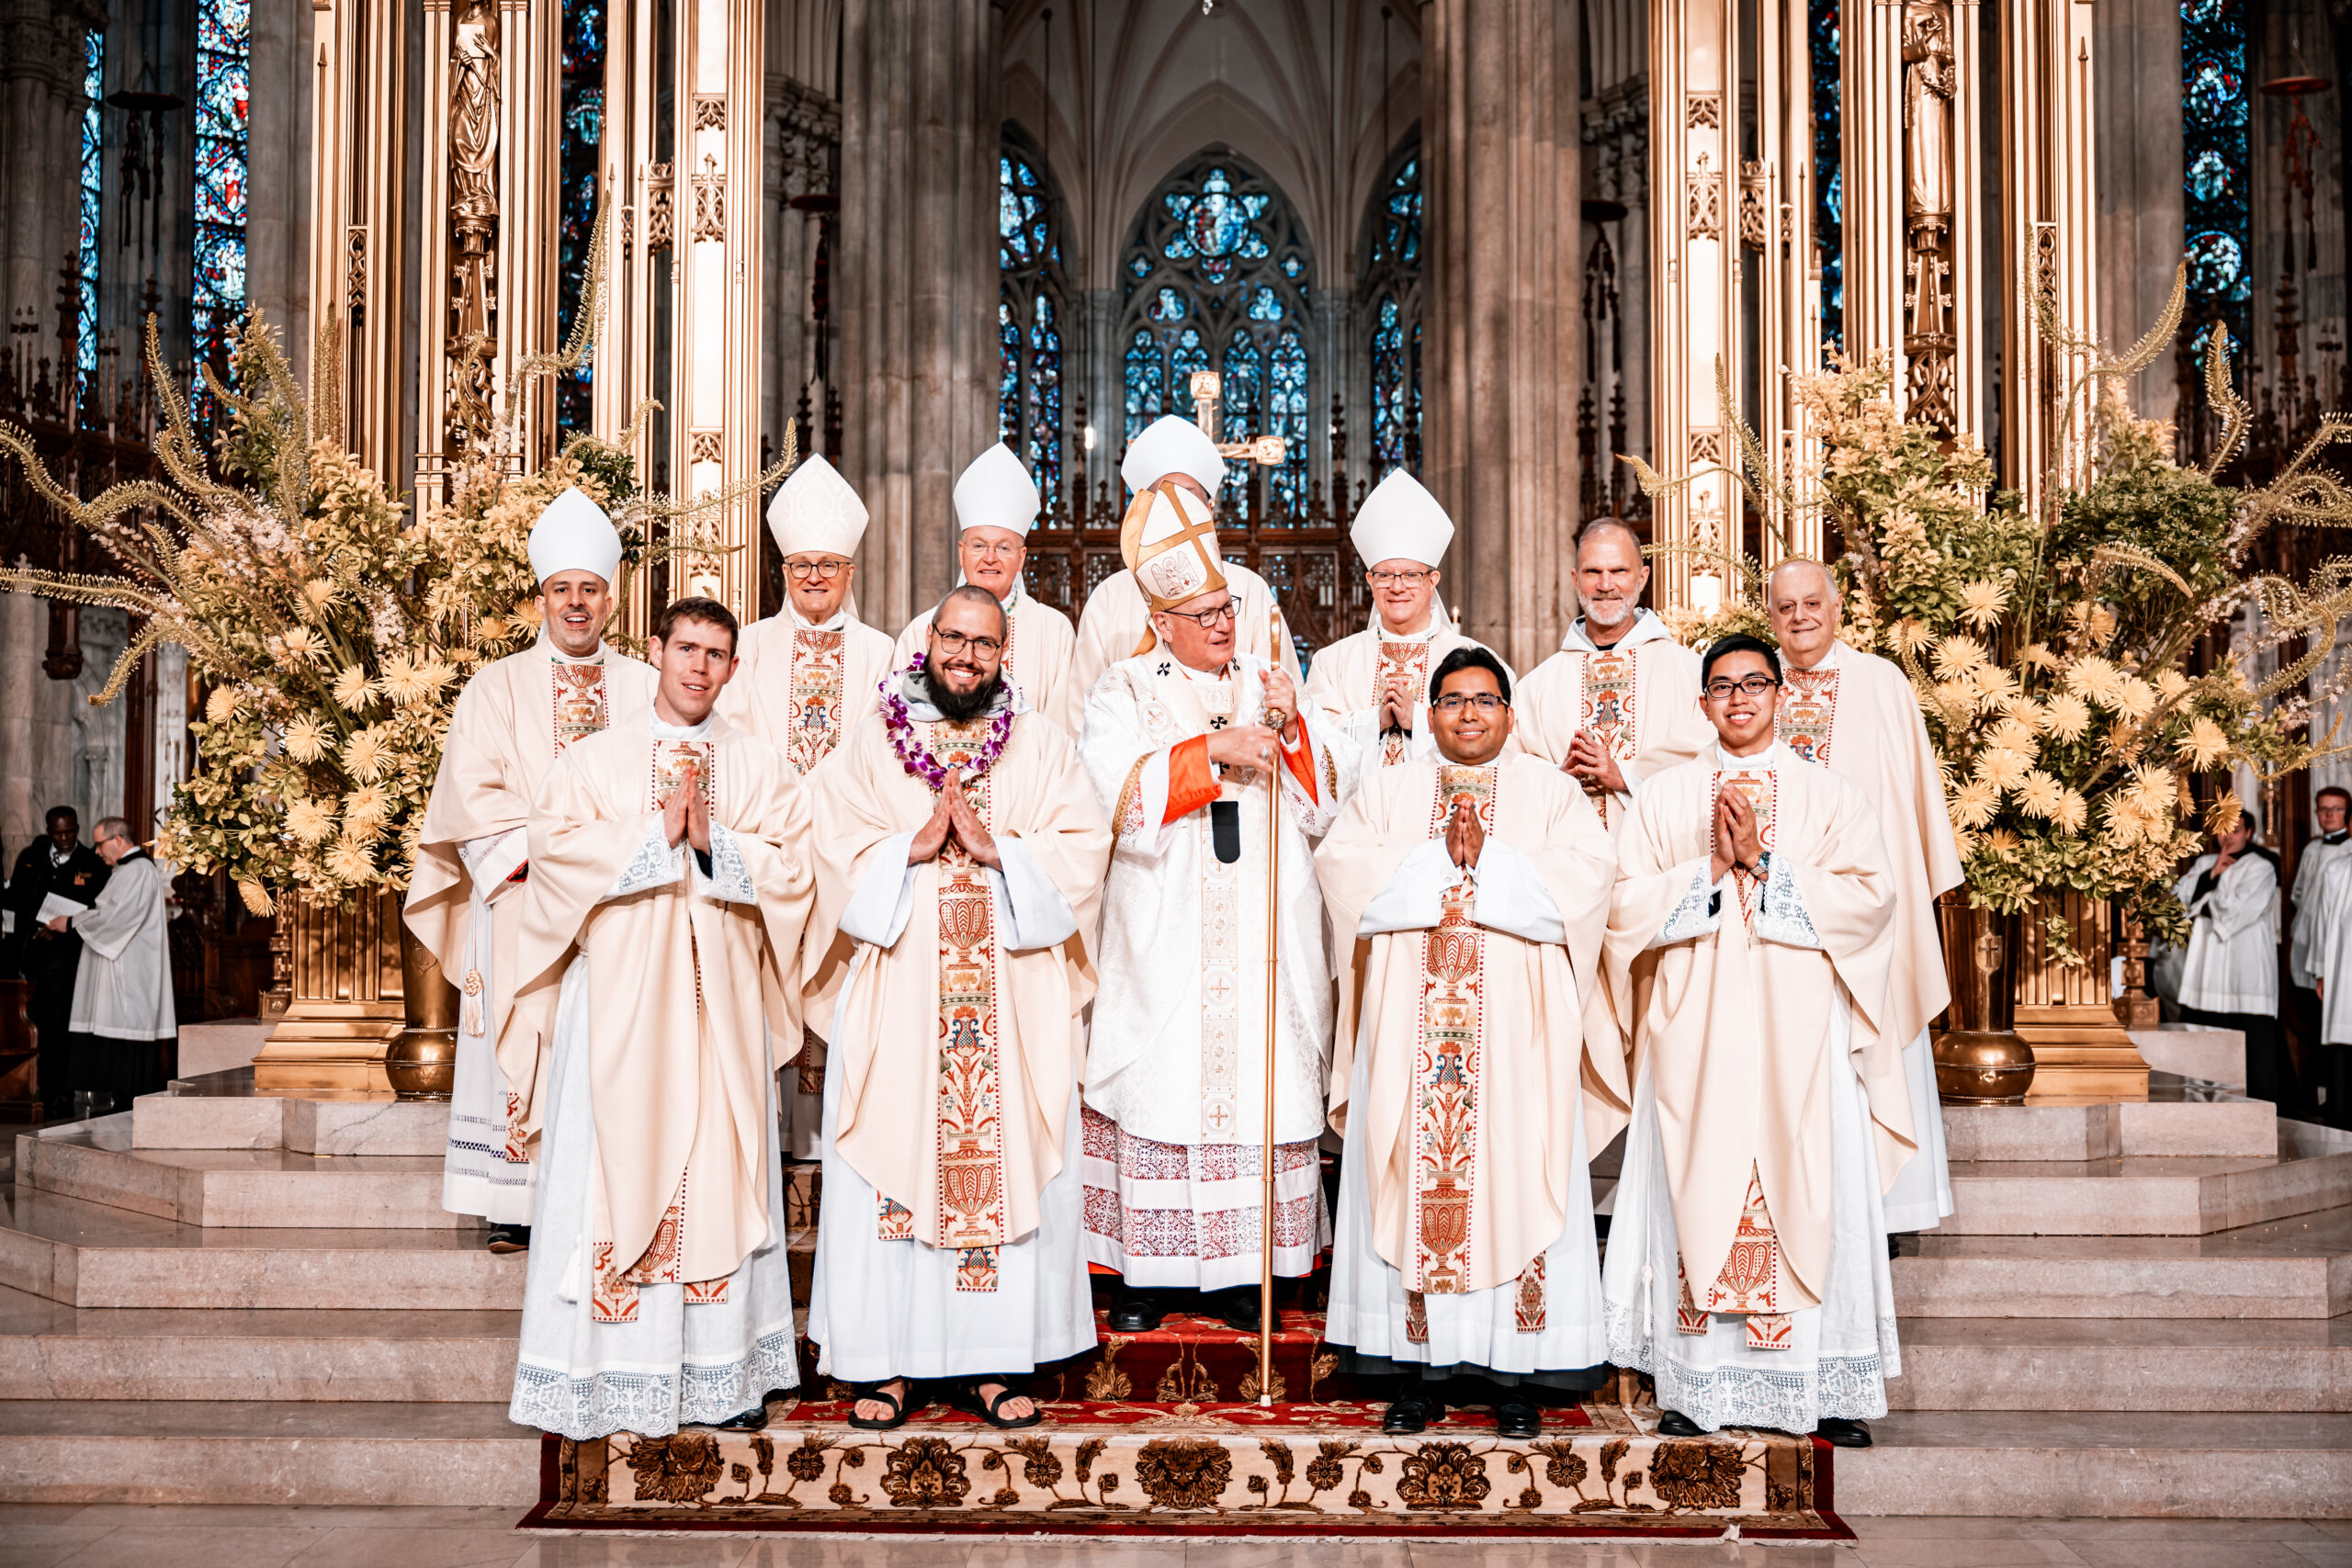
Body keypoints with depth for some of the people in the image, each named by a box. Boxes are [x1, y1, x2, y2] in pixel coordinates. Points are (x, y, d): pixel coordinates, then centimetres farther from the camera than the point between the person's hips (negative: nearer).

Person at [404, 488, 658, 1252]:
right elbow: (471, 792, 0)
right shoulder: (497, 687, 10)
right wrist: (541, 854, -11)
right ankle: (515, 1207, 0)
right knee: (524, 1044, -6)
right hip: (522, 898, -1)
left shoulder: (644, 689, 14)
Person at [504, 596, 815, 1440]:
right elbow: (556, 851, -6)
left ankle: (723, 1377, 9)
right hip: (620, 999, -1)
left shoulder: (763, 768, 10)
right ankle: (611, 1376, 6)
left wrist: (712, 840, -13)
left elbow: (789, 870, 0)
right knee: (617, 1172, -2)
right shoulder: (592, 760, 9)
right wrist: (658, 834, -12)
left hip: (721, 1002, 1)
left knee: (720, 1172, 3)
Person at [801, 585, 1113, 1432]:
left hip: (1014, 1000, 1)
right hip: (898, 993, 0)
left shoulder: (1043, 747, 9)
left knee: (1011, 1165, 1)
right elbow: (839, 850, -1)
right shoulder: (871, 744, 8)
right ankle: (884, 1362, 10)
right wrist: (915, 845, -14)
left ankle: (992, 1363, 11)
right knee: (894, 1163, -1)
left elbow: (1083, 852, -1)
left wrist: (994, 847, -13)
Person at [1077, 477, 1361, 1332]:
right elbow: (1121, 789, -12)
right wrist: (1215, 751, -19)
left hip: (1261, 925, 3)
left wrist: (1291, 729, -10)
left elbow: (1330, 790, 7)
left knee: (1258, 1074, 1)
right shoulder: (1126, 692, 5)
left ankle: (1241, 1270, 9)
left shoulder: (1270, 685, 15)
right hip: (1163, 931, -2)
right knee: (1160, 1077, -4)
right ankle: (1148, 1272, 5)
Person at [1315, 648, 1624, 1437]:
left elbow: (1588, 872, -5)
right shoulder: (1386, 788, 15)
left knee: (1513, 1179, -4)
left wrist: (1486, 861, -10)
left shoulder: (1550, 789, 12)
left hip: (1517, 1026, -1)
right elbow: (1342, 865, -1)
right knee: (1413, 1180, -1)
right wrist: (1444, 860, -8)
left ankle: (1511, 1371, 4)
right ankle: (1419, 1369, 6)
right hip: (1410, 1027, 1)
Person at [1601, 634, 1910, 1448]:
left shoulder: (1831, 797, 10)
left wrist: (1763, 865, -10)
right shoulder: (1663, 798, 11)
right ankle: (1696, 1385, 6)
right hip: (1695, 1035, 1)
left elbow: (1866, 897, -3)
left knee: (1810, 1198, -2)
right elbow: (1629, 905, 2)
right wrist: (1712, 869, -10)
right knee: (1698, 1196, -1)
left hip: (1799, 1033, 0)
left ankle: (1831, 1391, 6)